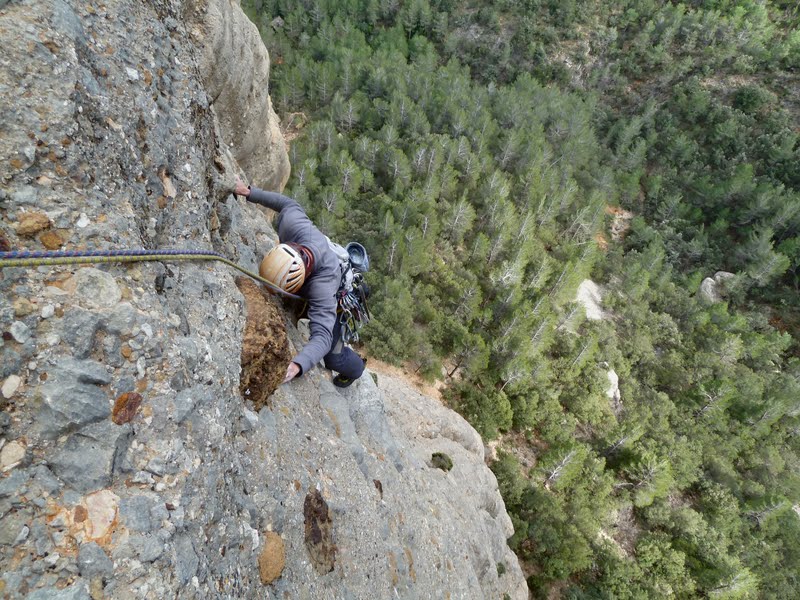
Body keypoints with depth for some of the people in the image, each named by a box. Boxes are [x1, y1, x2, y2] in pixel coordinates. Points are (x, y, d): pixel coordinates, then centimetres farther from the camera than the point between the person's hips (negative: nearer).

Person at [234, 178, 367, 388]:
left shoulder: (322, 286, -52)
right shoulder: (290, 221, -40)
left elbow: (322, 337, -57)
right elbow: (288, 203, -15)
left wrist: (297, 365, -76)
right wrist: (250, 192, -8)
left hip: (334, 297, -5)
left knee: (332, 357, 5)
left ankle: (354, 367, 43)